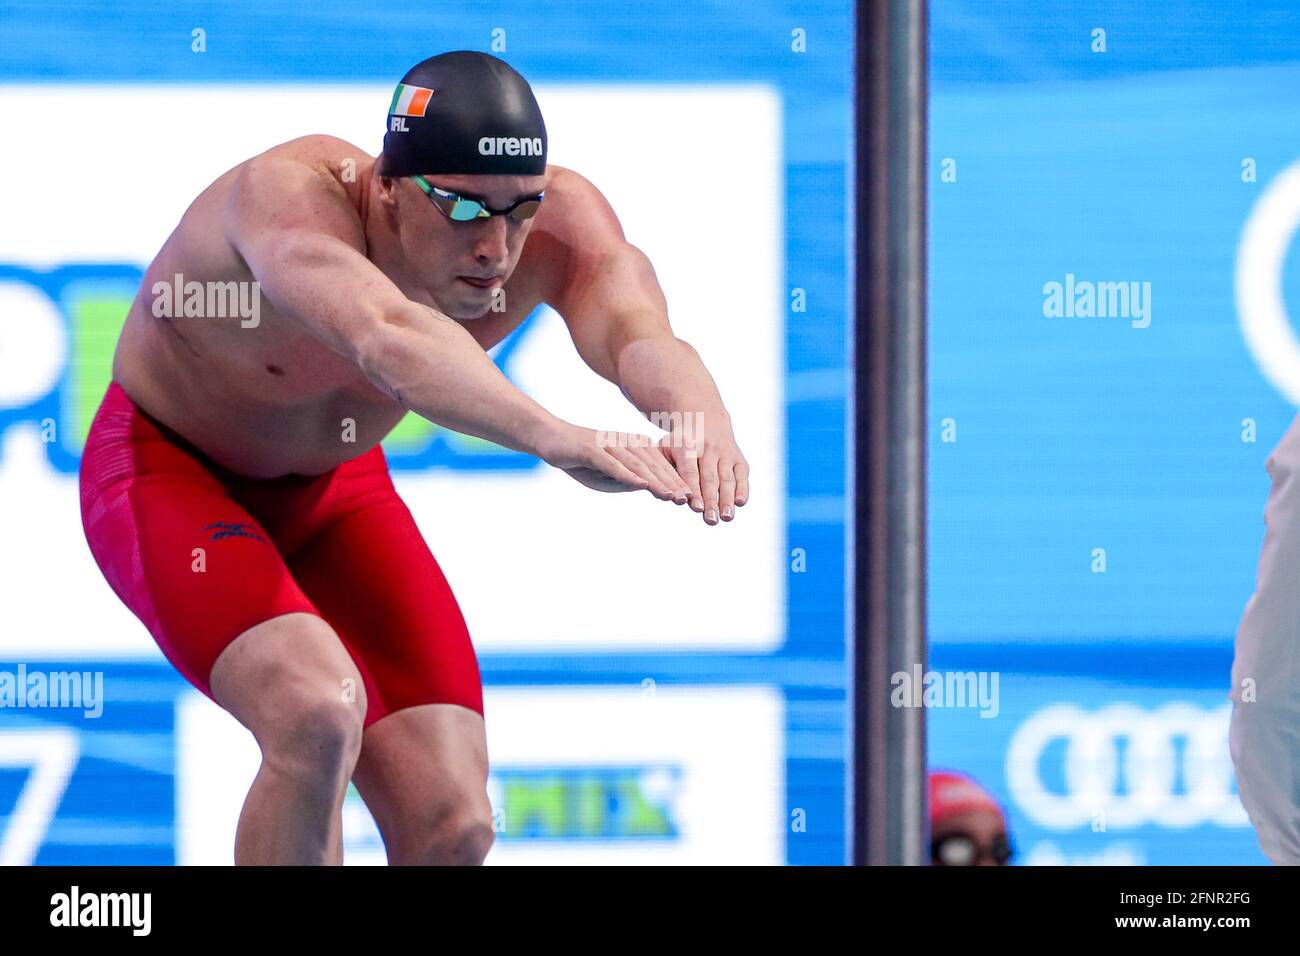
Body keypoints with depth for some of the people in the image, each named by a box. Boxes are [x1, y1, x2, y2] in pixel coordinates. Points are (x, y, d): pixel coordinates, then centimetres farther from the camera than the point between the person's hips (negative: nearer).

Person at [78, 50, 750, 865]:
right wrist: (559, 439, -76)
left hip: (333, 489, 5)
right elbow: (385, 340, -59)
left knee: (454, 828, -6)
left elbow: (637, 330, -44)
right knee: (317, 714, -33)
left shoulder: (559, 216, -24)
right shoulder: (290, 195, -38)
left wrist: (701, 417, -69)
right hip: (167, 473, -5)